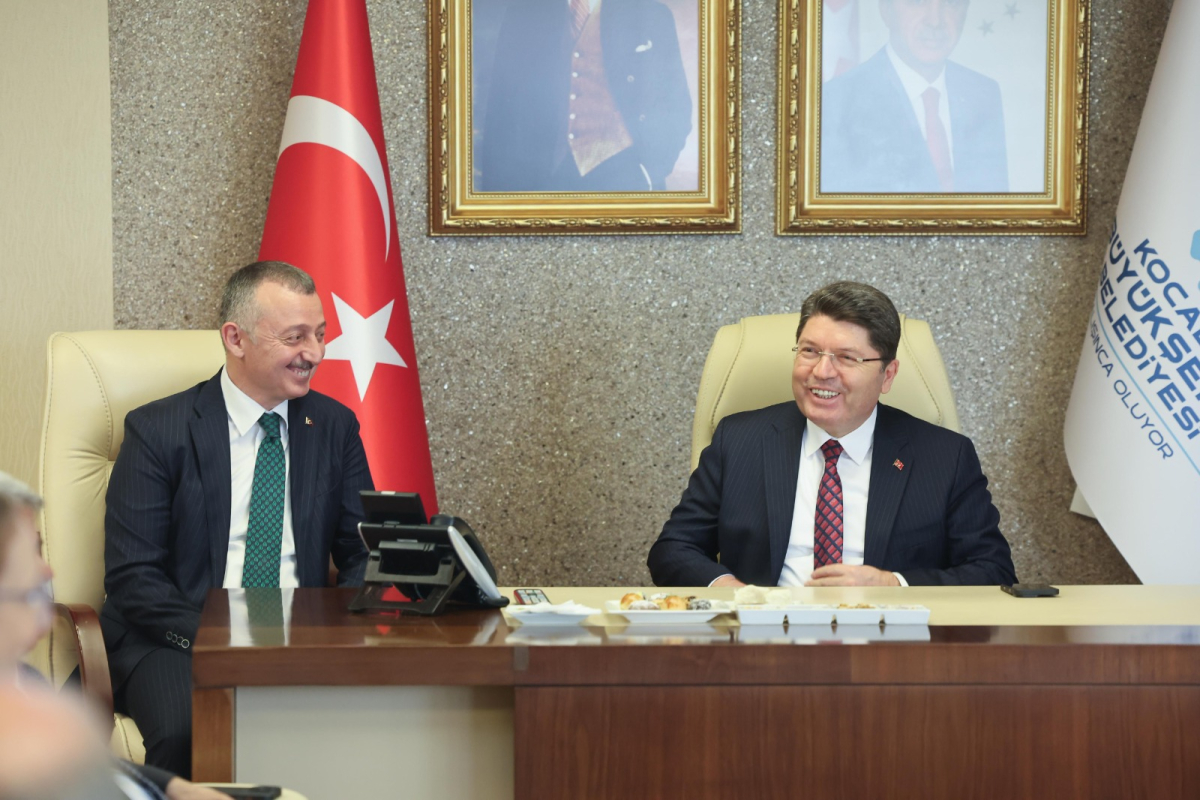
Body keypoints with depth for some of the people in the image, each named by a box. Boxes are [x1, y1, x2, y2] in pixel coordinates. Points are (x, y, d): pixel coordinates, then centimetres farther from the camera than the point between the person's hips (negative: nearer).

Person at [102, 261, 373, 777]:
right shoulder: (157, 431, -1)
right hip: (178, 638, -3)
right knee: (186, 734, -36)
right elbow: (132, 577, -6)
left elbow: (363, 555, 12)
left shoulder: (335, 426, 12)